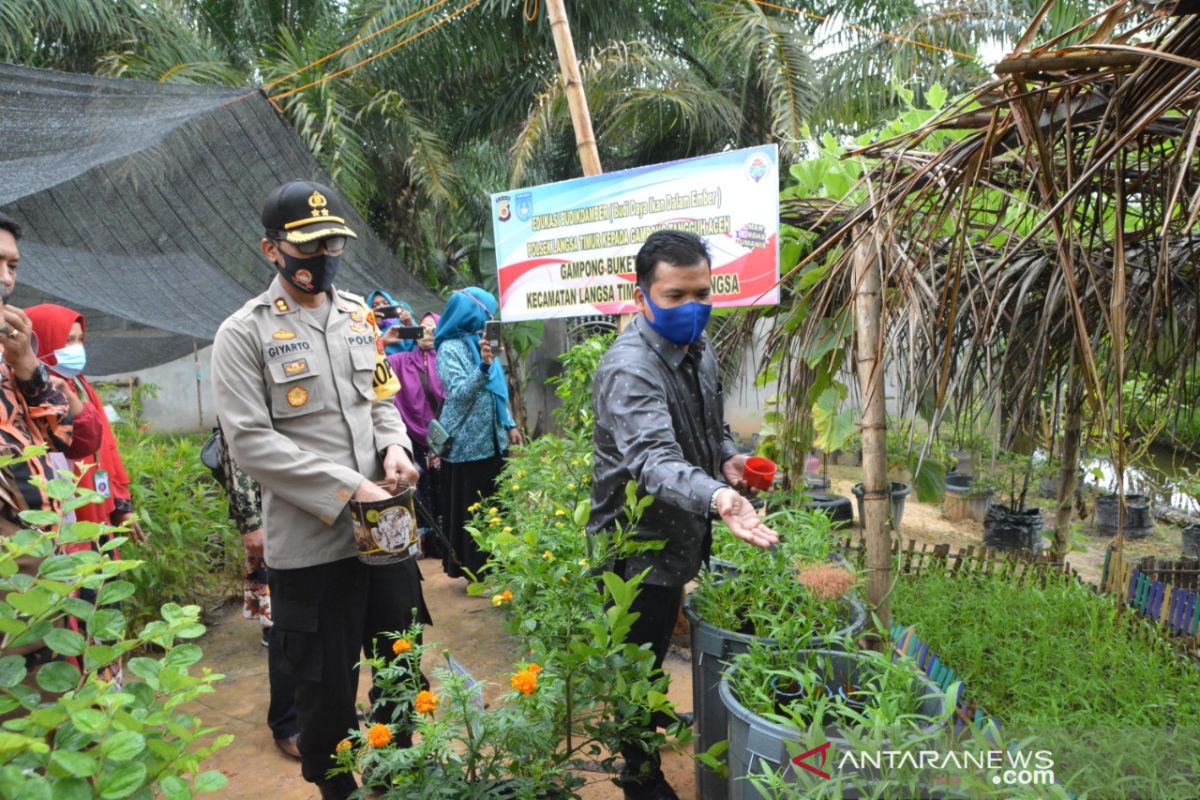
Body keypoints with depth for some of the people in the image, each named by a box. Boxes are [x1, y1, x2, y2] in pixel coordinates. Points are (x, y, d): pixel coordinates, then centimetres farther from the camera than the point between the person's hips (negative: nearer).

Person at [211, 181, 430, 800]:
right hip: (311, 545, -5)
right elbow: (249, 440, -14)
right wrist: (348, 488, -18)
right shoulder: (243, 333, -7)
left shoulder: (358, 316, 10)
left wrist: (394, 445, -4)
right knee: (326, 690, 10)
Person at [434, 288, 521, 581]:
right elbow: (459, 394, -21)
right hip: (467, 445, -7)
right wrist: (483, 366, -33)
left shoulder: (482, 343, 12)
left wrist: (510, 424, 15)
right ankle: (475, 572, 10)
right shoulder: (450, 349, -9)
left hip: (492, 440, 7)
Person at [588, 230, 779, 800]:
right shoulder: (629, 368, -29)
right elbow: (654, 459, -44)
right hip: (638, 545, -8)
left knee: (654, 654, 29)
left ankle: (652, 719, 54)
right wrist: (717, 497, -61)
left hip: (679, 539, 8)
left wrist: (726, 458, -4)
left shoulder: (697, 347, 1)